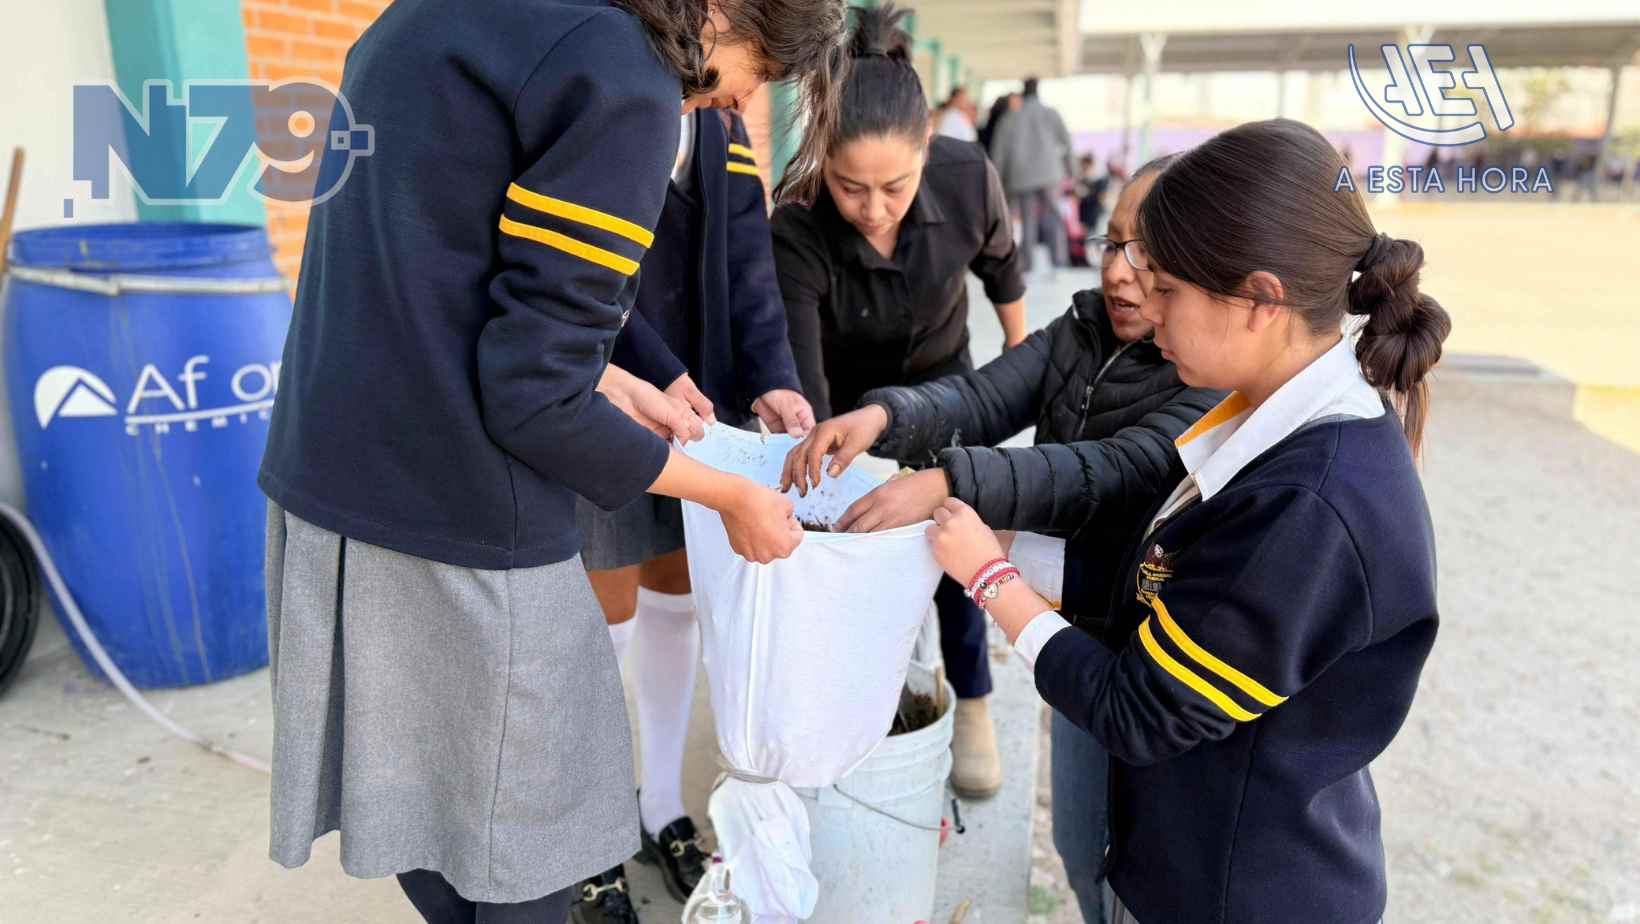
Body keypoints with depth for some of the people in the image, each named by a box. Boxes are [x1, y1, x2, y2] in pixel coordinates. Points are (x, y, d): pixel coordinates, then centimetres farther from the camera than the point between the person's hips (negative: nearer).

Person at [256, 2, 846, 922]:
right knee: (524, 827, 13)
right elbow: (533, 400, -18)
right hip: (457, 529, -9)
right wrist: (732, 495, -5)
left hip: (322, 484, 9)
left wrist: (611, 384, 20)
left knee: (418, 796, 23)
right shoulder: (622, 81, -15)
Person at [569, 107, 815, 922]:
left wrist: (771, 376, -14)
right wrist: (655, 374, -24)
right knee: (605, 619, 6)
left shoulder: (721, 120, 7)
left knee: (676, 601, 15)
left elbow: (745, 257, 0)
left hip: (700, 392, 6)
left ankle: (662, 809, 35)